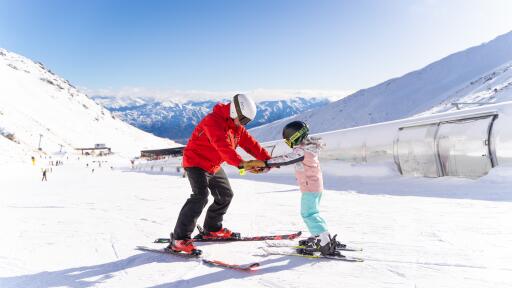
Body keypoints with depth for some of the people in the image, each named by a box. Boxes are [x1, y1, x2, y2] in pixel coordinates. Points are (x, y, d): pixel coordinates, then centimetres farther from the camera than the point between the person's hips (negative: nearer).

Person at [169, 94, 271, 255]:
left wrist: (266, 159, -11)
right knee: (200, 197, -25)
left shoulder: (236, 126, 4)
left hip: (214, 166, 10)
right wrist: (241, 163, -52)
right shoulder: (214, 121, -26)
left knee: (225, 195, 16)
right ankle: (179, 239, -20)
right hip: (196, 162, -10)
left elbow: (249, 143, 0)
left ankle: (212, 229, 35)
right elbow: (223, 146, -41)